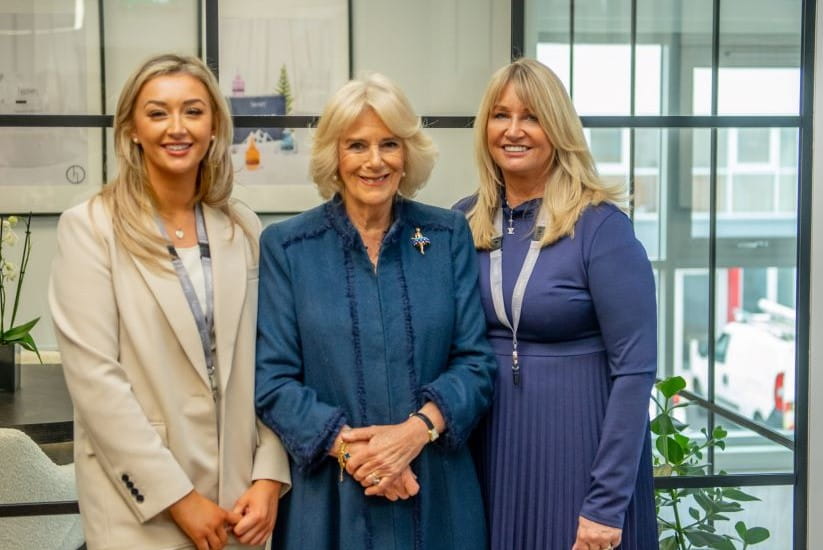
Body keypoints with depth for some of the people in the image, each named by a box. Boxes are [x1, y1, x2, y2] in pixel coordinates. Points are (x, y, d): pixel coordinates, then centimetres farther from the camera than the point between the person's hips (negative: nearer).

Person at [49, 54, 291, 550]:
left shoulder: (244, 228, 5)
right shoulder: (90, 228, -8)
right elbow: (93, 377, -14)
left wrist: (269, 477, -4)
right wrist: (177, 497, -15)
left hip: (237, 498, 4)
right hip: (142, 509, -4)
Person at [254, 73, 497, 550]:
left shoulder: (449, 235, 2)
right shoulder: (285, 246, -1)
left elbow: (476, 362, 0)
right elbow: (273, 380, -4)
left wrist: (416, 430, -16)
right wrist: (348, 446, -17)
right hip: (328, 498, -1)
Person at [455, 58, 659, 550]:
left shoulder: (600, 225, -12)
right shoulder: (465, 222, 2)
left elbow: (635, 369, -14)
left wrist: (607, 503, -16)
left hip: (578, 446, -4)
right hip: (489, 445, 5)